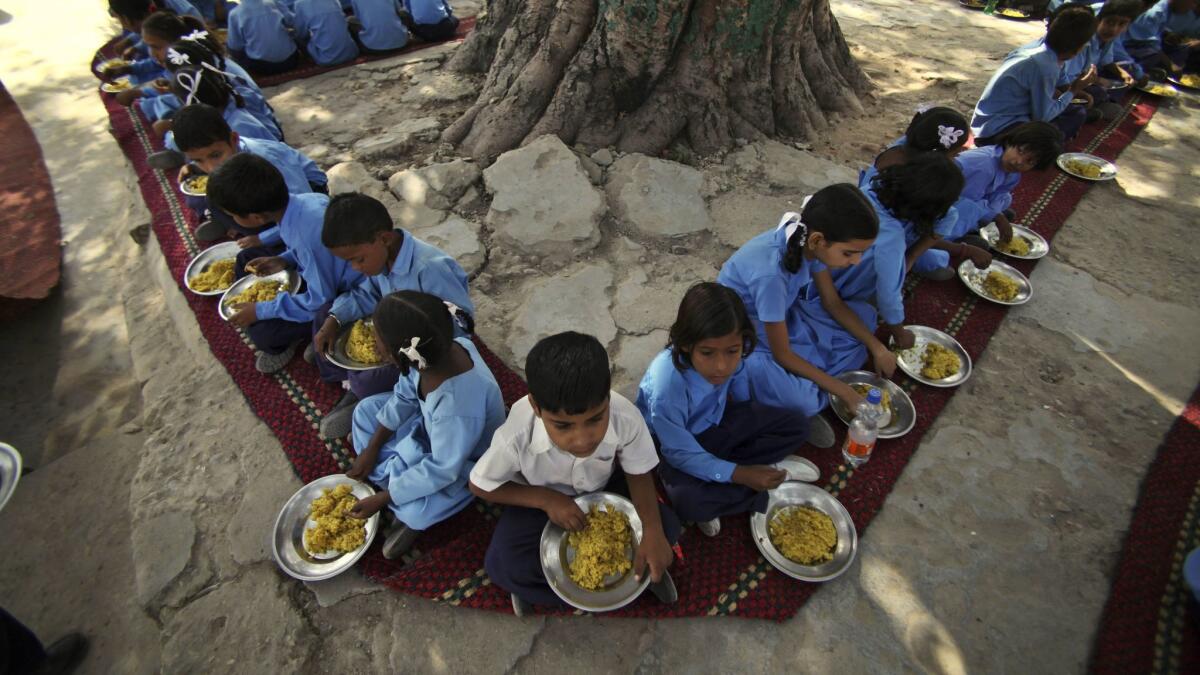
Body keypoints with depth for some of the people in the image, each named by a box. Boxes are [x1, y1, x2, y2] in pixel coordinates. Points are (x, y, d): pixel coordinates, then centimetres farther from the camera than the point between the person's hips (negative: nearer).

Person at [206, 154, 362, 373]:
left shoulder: (307, 235, -36)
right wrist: (285, 260, -3)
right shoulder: (305, 199, -12)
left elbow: (321, 301, -26)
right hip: (331, 277, 9)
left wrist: (260, 311, -16)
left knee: (261, 331, -12)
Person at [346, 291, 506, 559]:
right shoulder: (432, 352, -26)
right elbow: (404, 396, -4)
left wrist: (382, 498, -19)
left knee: (414, 511, -25)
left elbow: (442, 471, -30)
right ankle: (394, 477, 10)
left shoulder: (458, 406, -45)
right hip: (431, 424, 7)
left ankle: (412, 519, 12)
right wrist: (371, 448, 1)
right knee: (366, 410, 8)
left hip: (463, 461, -7)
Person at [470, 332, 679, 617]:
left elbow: (638, 472, -14)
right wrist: (546, 499, -27)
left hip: (605, 488, 2)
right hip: (543, 498, -1)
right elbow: (480, 485, -16)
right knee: (502, 566, -24)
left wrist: (652, 532, -30)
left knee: (665, 527, -17)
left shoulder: (626, 418, -34)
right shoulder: (516, 436, -36)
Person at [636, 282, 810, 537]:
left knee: (796, 427, -2)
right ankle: (761, 495, -6)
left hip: (716, 421, 6)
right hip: (676, 444, -5)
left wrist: (751, 419, 21)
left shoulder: (730, 356, -26)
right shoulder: (667, 387, -40)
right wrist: (740, 474, -30)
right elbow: (681, 454, -25)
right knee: (688, 500, -34)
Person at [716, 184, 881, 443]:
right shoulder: (771, 273, -37)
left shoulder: (807, 241, -16)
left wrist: (876, 346, -4)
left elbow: (833, 302, 2)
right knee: (803, 401, -29)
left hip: (781, 320, 8)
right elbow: (782, 354, -25)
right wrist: (841, 389, -17)